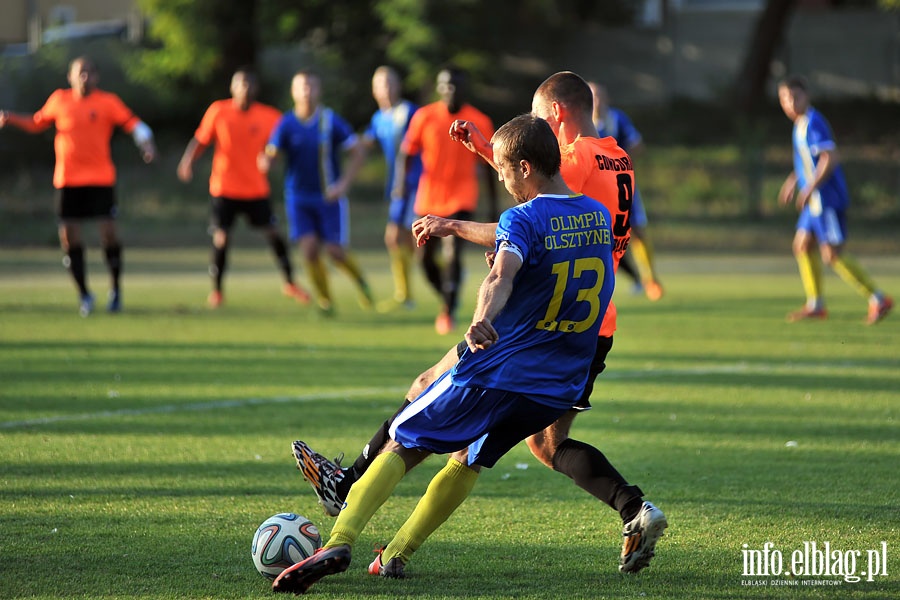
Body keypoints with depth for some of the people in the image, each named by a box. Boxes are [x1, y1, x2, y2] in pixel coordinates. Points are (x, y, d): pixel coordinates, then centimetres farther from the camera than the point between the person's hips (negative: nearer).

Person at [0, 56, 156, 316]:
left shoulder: (108, 102, -1)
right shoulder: (59, 100, 7)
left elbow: (133, 124, -6)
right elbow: (37, 123, 20)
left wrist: (146, 143, -24)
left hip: (101, 179, -2)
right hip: (67, 181, 2)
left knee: (109, 232, -9)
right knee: (69, 237, 0)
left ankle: (115, 289, 11)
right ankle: (84, 295, 16)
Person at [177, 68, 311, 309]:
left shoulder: (268, 116, -3)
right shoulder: (218, 111, -5)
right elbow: (200, 140, 0)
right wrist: (188, 161, -18)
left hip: (256, 189, 1)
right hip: (224, 188, -1)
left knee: (274, 233, -1)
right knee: (221, 238, -6)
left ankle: (290, 283, 17)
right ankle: (216, 291, 11)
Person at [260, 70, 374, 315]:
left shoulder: (331, 121, -8)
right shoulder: (286, 124, -5)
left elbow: (358, 151, -4)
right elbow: (271, 153, -13)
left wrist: (344, 184, -13)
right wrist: (265, 161, -38)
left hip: (329, 196, -1)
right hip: (298, 197, 1)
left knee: (335, 250, -4)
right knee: (310, 249, -10)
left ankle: (360, 281, 28)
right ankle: (324, 301, 8)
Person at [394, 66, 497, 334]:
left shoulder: (480, 123, -3)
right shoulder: (424, 117, -3)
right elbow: (406, 152, 1)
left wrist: (493, 204, 8)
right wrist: (402, 179, -17)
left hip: (461, 199, -2)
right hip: (429, 199, 2)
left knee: (452, 254, -19)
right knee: (427, 259, 11)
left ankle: (448, 312, -10)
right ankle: (448, 299, 37)